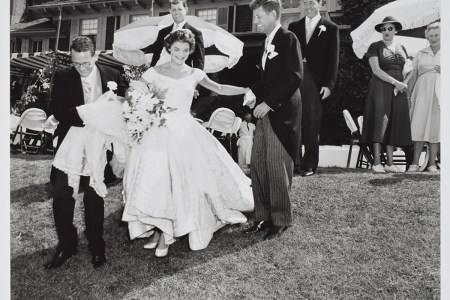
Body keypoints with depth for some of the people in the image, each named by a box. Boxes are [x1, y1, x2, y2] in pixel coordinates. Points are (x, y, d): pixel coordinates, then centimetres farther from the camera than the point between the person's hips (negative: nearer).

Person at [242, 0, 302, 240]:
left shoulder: (288, 39, -6)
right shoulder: (268, 42, 19)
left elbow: (294, 77, -17)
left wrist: (268, 102, -19)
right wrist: (253, 92, 7)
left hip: (281, 113, -8)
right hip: (266, 113, 8)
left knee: (276, 168, -2)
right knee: (258, 166, 8)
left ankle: (281, 220, 13)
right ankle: (263, 216, 19)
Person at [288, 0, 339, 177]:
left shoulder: (330, 28, 8)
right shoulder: (294, 27, 15)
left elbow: (333, 58, 2)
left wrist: (329, 84, -8)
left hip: (316, 84, -2)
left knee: (312, 127, 2)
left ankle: (310, 165, 11)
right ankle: (295, 163, 6)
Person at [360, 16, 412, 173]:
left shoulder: (401, 48, 19)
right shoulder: (375, 47, 3)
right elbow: (376, 70, -8)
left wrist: (401, 85, -1)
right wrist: (395, 82, -12)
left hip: (398, 90, 5)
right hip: (380, 88, -5)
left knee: (394, 124, 1)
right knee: (381, 120, -14)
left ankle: (390, 163, 4)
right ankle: (377, 162, -14)